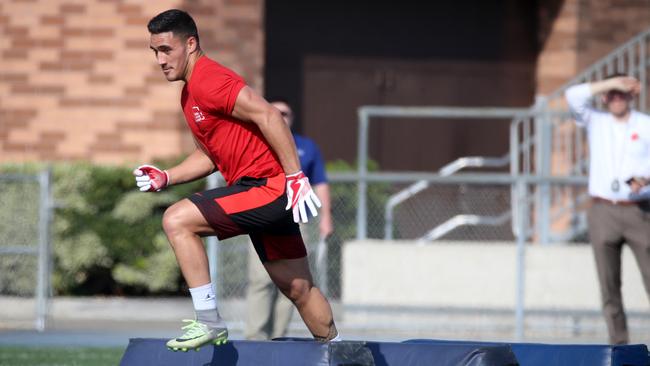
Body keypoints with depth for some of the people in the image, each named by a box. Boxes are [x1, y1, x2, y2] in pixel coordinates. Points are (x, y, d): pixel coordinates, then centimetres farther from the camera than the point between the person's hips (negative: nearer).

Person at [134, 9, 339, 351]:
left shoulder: (207, 81, -15)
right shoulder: (190, 92, 16)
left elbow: (268, 116, -23)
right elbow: (210, 153, 25)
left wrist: (296, 177, -25)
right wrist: (165, 178, 11)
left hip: (268, 187, -10)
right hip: (272, 194, 10)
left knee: (176, 219, -16)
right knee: (298, 288, 17)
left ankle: (209, 322, -13)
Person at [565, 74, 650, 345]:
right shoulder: (596, 122, 12)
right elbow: (574, 96, -3)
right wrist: (609, 83, -7)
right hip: (602, 211, 2)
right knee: (609, 284, 1)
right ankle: (618, 341, 5)